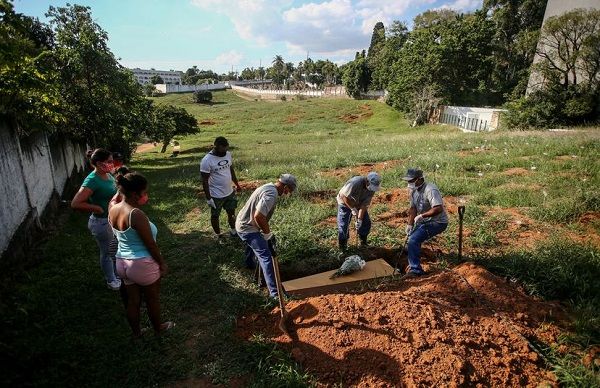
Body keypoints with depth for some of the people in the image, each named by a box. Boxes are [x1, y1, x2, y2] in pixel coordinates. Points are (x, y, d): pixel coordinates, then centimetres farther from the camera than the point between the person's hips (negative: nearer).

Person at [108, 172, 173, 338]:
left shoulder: (113, 210, -5)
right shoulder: (136, 214, -28)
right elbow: (150, 244, -21)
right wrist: (162, 262, -8)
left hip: (122, 262, 7)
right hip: (143, 264, -7)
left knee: (132, 300, 23)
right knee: (153, 299, 18)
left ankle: (136, 332, 42)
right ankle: (158, 328, 39)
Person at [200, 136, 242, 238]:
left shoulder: (228, 154, -2)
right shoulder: (207, 160, -21)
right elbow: (205, 181, -17)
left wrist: (237, 184, 18)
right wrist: (208, 198, -16)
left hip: (230, 192, 6)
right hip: (216, 196, -6)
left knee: (231, 213, 21)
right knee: (215, 216, 14)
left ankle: (233, 230, 43)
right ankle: (218, 235, 34)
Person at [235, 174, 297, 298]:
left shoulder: (269, 187, 5)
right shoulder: (271, 194, -27)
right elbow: (258, 216, -36)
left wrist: (267, 231, 17)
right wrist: (268, 234, -22)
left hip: (243, 223, 11)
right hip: (248, 228, -11)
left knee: (253, 244, 37)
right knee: (266, 257, -11)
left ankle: (250, 264, 67)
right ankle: (275, 292, -9)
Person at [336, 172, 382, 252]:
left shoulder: (372, 189, -19)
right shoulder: (355, 183, -37)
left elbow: (364, 205, -17)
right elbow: (344, 196, -30)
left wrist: (360, 219, -23)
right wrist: (353, 209, -31)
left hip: (359, 204, 5)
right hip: (345, 203, -5)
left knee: (366, 222, 1)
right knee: (343, 225, -9)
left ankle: (363, 243, 22)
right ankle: (342, 246, 9)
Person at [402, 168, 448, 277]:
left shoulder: (430, 190, -25)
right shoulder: (414, 190, 4)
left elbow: (438, 209, -35)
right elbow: (413, 208, 11)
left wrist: (421, 216, -30)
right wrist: (410, 225, 4)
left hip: (437, 222, -10)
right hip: (424, 221, 10)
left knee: (413, 240, -23)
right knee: (412, 237, 17)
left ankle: (415, 269, -13)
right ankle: (413, 264, 37)